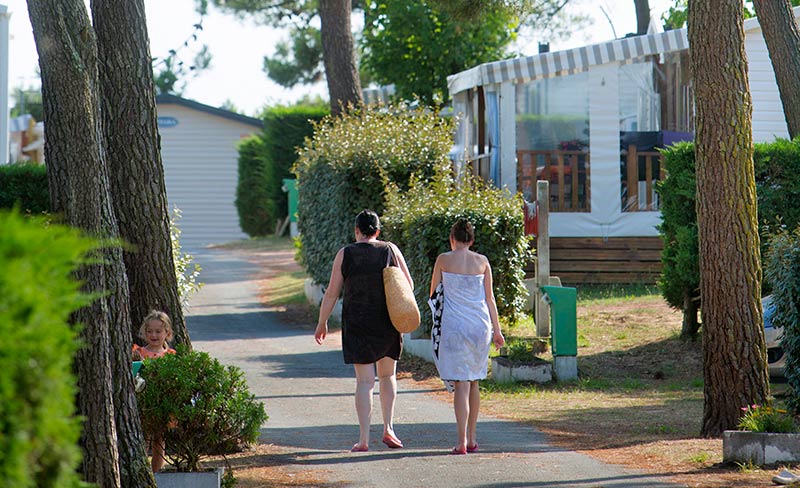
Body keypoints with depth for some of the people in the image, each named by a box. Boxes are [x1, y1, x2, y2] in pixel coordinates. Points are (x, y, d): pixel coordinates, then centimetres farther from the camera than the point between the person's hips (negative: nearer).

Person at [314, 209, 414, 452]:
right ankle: (388, 429, 10)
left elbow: (331, 293, -3)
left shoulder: (345, 254, -4)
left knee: (365, 380, 0)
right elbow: (409, 284, 3)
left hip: (357, 323, -1)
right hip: (388, 323, 1)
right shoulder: (390, 250, -1)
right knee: (387, 375, 19)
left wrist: (322, 323, 7)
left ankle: (363, 439, -5)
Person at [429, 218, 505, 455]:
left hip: (454, 325, -3)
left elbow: (433, 294, 6)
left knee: (461, 383, -5)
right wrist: (496, 329, 11)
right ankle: (472, 438, 21)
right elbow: (489, 298, 6)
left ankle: (461, 441, -15)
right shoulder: (482, 261, 4)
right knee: (473, 381, 16)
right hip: (480, 324, 3)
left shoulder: (443, 260, -2)